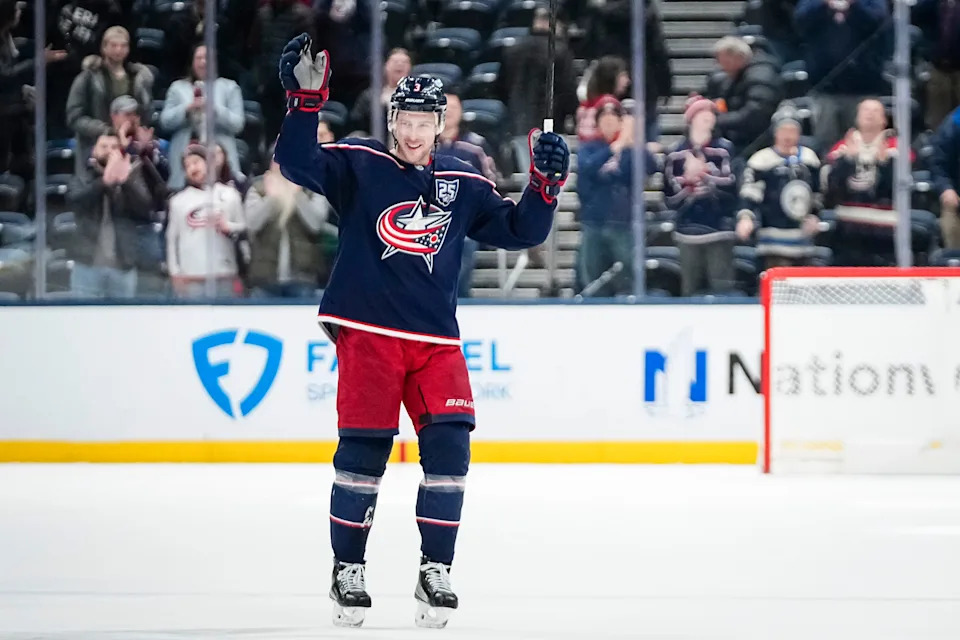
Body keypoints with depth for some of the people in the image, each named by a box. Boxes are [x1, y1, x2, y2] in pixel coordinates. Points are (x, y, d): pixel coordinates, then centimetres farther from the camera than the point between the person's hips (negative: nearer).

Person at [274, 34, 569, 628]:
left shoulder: (463, 184, 10)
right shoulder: (358, 165, 0)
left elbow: (518, 231, 14)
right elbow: (299, 165, -15)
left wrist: (545, 185, -2)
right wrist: (306, 101, -27)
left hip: (436, 338, 3)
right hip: (368, 330, -3)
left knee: (449, 446, -7)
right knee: (363, 448, -5)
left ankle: (435, 573, 2)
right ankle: (348, 571, 8)